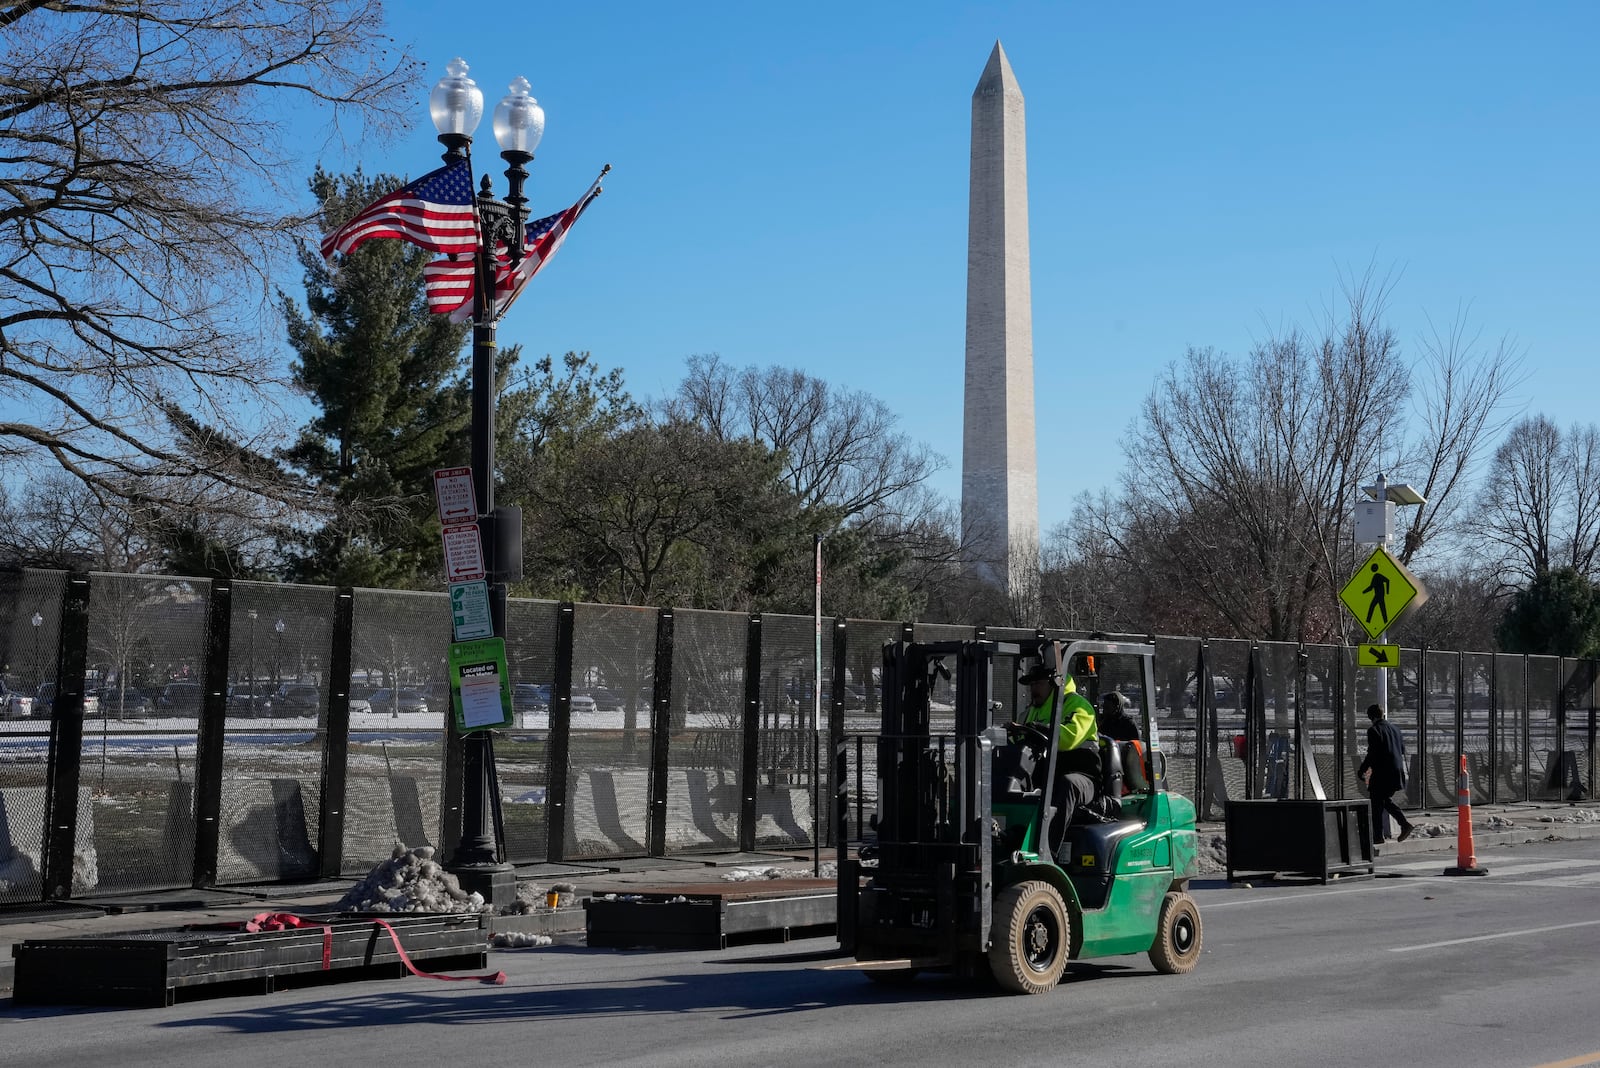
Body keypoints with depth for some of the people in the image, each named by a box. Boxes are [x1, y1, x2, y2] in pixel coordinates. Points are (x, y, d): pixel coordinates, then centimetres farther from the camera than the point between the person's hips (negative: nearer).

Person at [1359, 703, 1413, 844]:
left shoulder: (1374, 730, -11)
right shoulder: (1395, 728, 11)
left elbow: (1372, 754, -16)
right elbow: (1403, 749, 16)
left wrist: (1361, 770, -7)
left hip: (1381, 774, -7)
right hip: (1397, 772, 7)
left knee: (1377, 803, 1)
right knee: (1386, 800, 20)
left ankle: (1379, 835, 1)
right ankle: (1405, 824, 6)